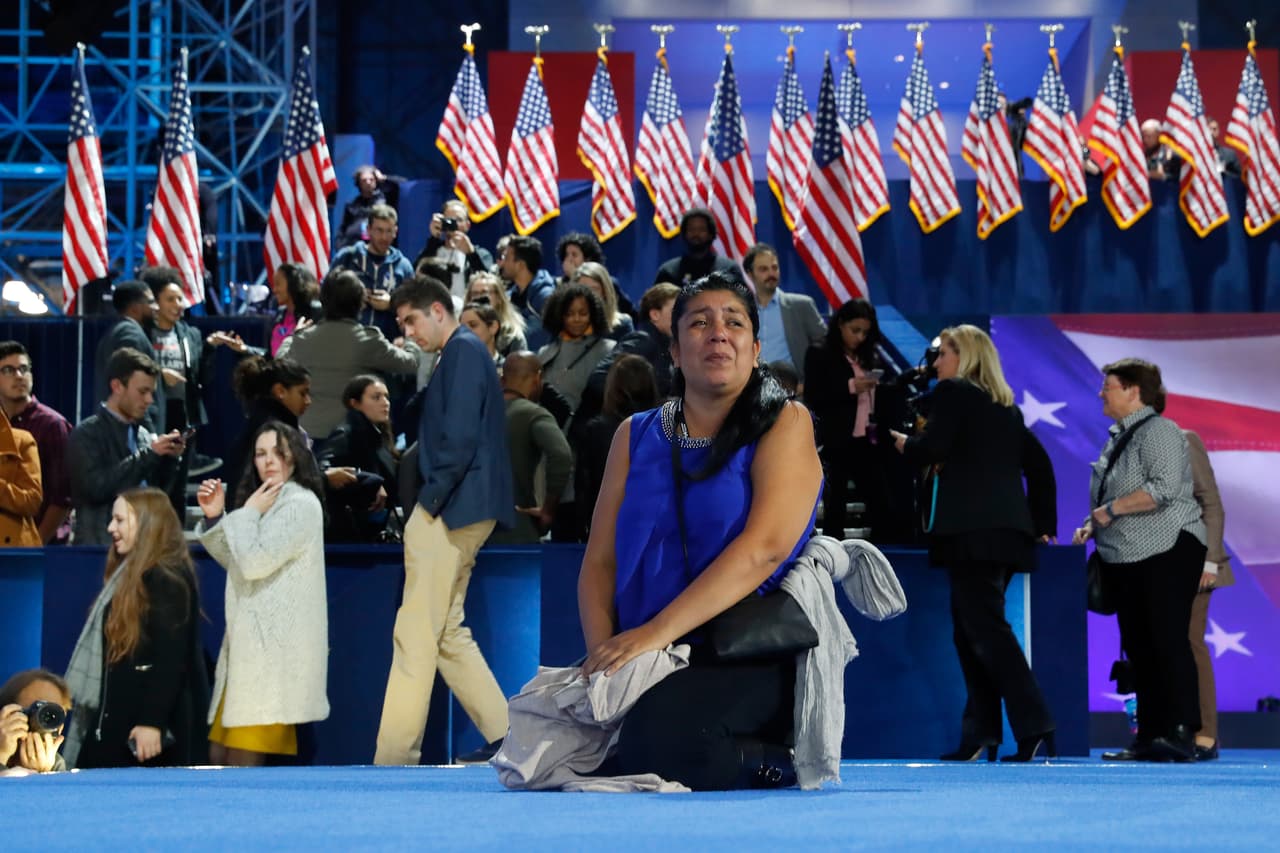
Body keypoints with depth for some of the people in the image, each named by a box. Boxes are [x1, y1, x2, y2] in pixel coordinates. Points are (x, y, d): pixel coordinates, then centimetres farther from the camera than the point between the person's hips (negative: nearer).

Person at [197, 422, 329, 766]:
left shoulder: (300, 504, -9)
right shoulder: (269, 503, 23)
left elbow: (254, 562, -18)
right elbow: (233, 561, 30)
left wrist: (248, 513, -3)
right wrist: (214, 518, 15)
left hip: (274, 645, -10)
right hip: (251, 642, 10)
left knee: (242, 762, -12)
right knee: (220, 755, 7)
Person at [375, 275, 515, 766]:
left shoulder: (463, 353, -9)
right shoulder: (463, 355, 20)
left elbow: (459, 438, -19)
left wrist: (430, 500, -16)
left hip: (450, 511, -10)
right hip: (457, 513, 10)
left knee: (416, 637, -8)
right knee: (447, 633, 13)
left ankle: (395, 758, -8)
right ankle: (503, 736, 11)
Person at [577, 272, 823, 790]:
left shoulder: (784, 424, 1)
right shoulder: (636, 436, 15)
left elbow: (765, 547, -15)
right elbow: (600, 560, 8)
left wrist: (658, 631, -24)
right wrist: (604, 651, -13)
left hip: (750, 656, -6)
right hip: (645, 656, 6)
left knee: (660, 744, -34)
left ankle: (773, 759, -1)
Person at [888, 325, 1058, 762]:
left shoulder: (951, 393, -1)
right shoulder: (1007, 407, 21)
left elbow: (931, 450, -12)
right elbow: (1039, 465, 20)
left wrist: (902, 443, 9)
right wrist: (1042, 523, 21)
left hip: (971, 528, -8)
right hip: (1008, 527, 8)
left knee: (986, 629, -10)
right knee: (971, 630, 12)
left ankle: (1034, 724, -20)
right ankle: (979, 734, 8)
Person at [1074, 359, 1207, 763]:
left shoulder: (1158, 431, -10)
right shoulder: (1118, 437, 18)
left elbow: (1164, 487, -23)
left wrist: (1112, 509, -18)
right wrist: (1092, 525, 10)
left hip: (1166, 551, -9)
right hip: (1128, 559, 10)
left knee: (1168, 640, -15)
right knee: (1139, 648, 7)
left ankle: (1181, 733, -20)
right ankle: (1150, 737, 9)